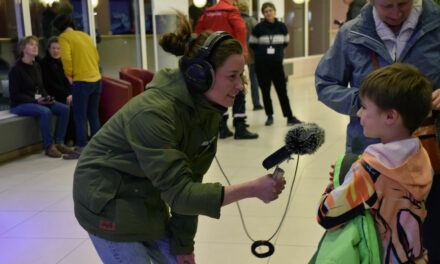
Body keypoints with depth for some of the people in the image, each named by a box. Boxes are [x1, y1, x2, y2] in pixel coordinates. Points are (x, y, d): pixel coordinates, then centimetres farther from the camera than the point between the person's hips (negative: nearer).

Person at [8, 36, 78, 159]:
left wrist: (46, 97, -4)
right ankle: (49, 147, -24)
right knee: (45, 112, -34)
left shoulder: (36, 66, 11)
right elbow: (14, 95, -14)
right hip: (19, 105, -8)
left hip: (39, 101, 8)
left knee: (64, 109, -11)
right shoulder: (16, 69, -12)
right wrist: (36, 101, -22)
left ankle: (59, 143, -9)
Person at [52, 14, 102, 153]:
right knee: (93, 115, 14)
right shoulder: (86, 36, 17)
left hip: (81, 81, -7)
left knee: (80, 116, 1)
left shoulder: (64, 37, -4)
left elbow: (66, 58, -17)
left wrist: (68, 74, -4)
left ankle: (81, 148, 3)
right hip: (96, 79, 7)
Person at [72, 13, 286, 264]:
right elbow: (178, 192, -32)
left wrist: (183, 242, -1)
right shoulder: (154, 113, -32)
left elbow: (189, 181, -3)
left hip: (148, 201, 7)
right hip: (108, 203, -7)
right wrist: (251, 189, -34)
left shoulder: (208, 109, -7)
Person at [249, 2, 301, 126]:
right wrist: (263, 52, 10)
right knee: (265, 91, 5)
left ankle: (290, 117, 5)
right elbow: (252, 44, 5)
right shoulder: (259, 27, -4)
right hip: (262, 64, -1)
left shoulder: (281, 26, 3)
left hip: (277, 63, 1)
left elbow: (285, 42, 16)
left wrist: (278, 51, 11)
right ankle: (269, 116, 18)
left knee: (282, 91, 0)